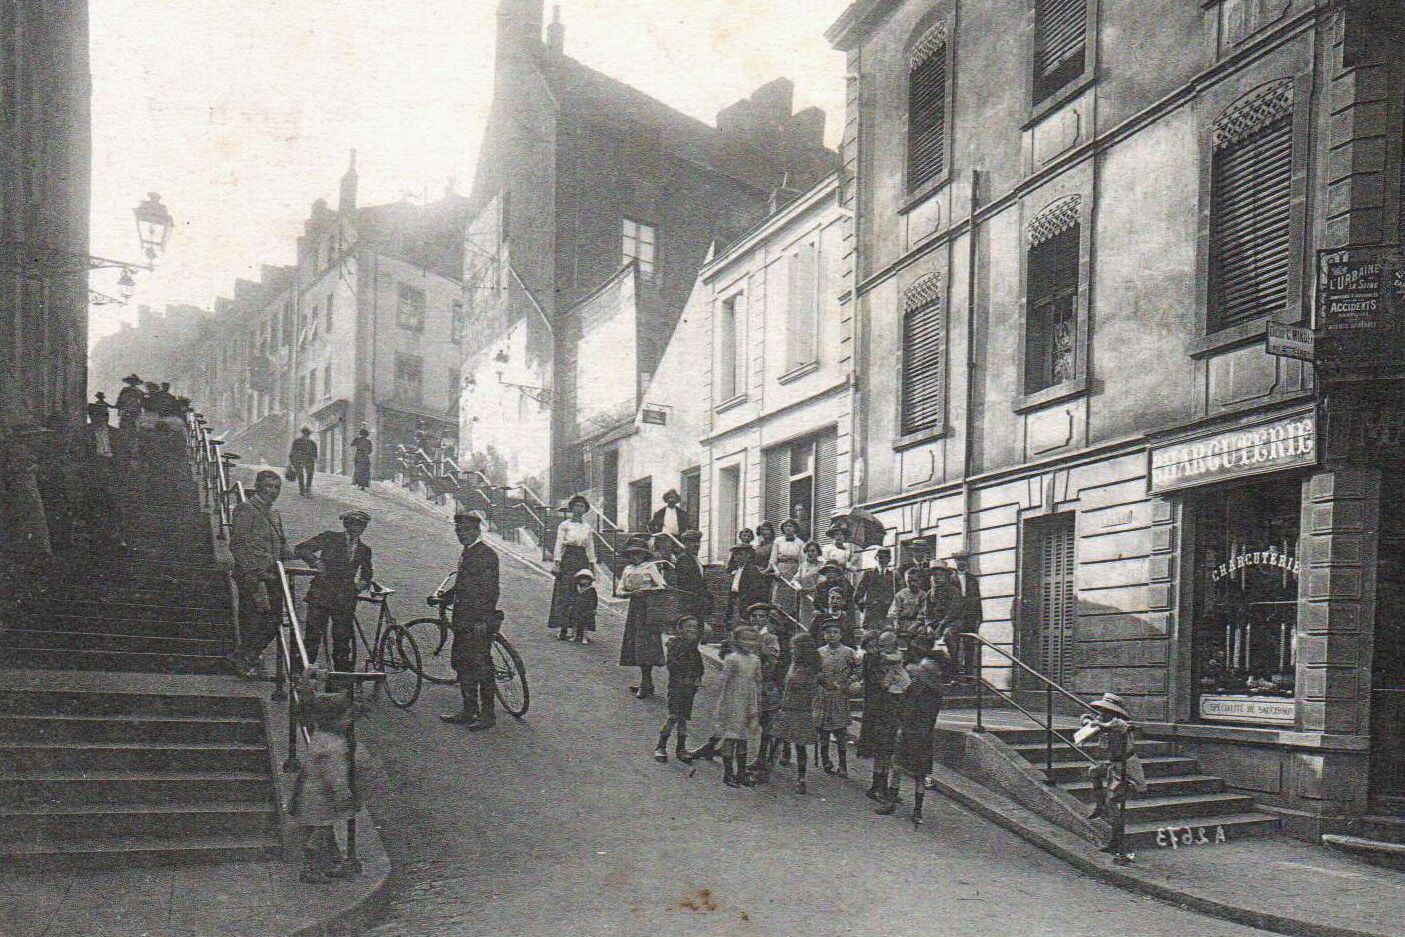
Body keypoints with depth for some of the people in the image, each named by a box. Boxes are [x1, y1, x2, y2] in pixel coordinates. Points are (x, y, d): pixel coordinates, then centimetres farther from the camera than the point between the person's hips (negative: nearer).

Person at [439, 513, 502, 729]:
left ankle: (487, 715, 4)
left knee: (481, 667, -4)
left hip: (478, 622, -10)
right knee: (461, 662, 14)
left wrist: (482, 621, -21)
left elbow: (488, 590, -19)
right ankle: (468, 712, 23)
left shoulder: (485, 554, -14)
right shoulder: (467, 552, 15)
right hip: (465, 620, 10)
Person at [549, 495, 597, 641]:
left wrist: (592, 565, 12)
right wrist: (557, 563, -9)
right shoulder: (564, 525, 1)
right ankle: (562, 628, -7)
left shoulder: (588, 528, 13)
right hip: (567, 559, -4)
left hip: (582, 561, 4)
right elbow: (559, 544, -2)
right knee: (564, 594, -7)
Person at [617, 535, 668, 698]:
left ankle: (646, 684, -9)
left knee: (645, 644, -11)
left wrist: (647, 591, -23)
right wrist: (631, 593, -10)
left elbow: (663, 586, -10)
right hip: (634, 607, 7)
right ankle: (646, 683, 12)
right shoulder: (627, 570, 15)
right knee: (635, 644, 5)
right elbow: (620, 590, 10)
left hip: (648, 607, -7)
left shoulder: (650, 566, -2)